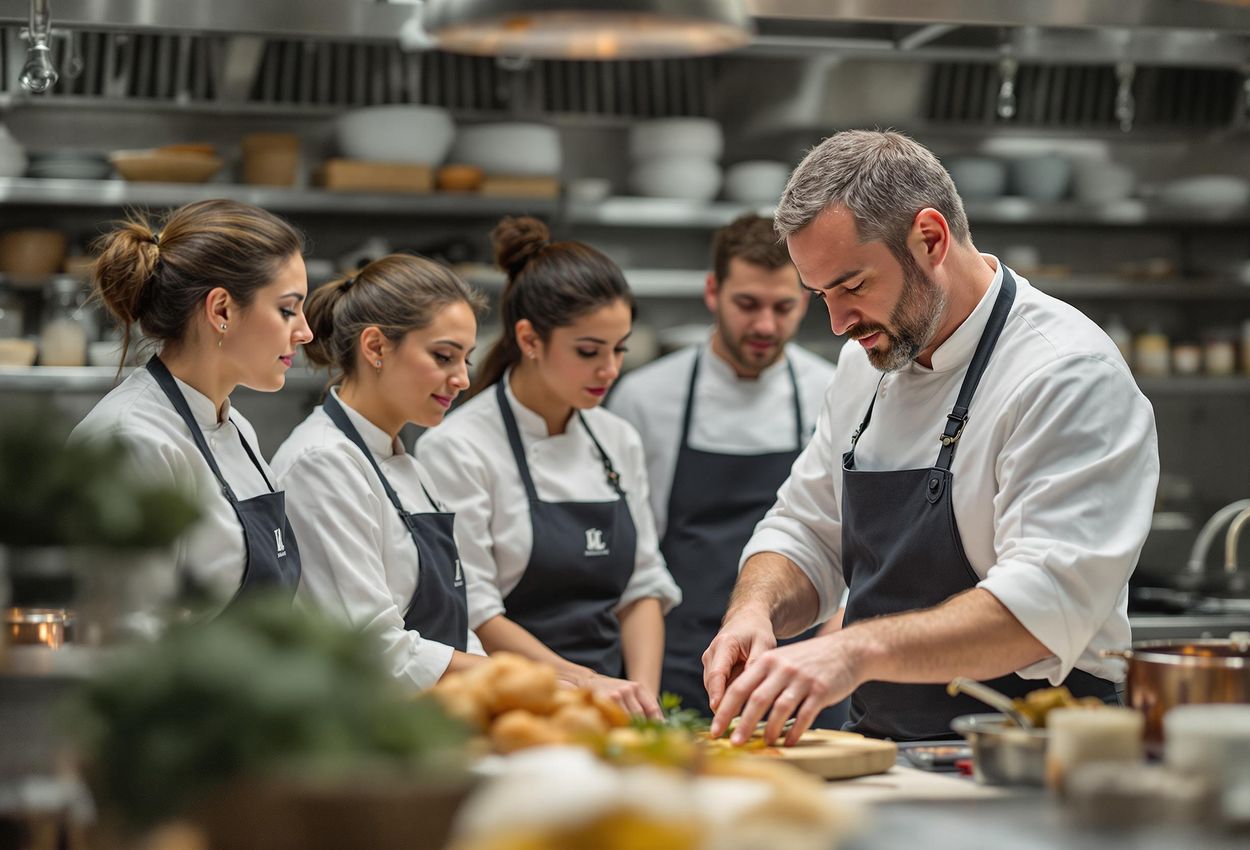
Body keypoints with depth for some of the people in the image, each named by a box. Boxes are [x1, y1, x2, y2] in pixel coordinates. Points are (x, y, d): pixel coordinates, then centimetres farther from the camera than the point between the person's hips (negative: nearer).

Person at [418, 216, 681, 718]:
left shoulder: (618, 441, 14)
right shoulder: (457, 448, -6)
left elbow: (643, 586, 15)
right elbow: (474, 615, -9)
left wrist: (641, 695, 0)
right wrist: (583, 681, -16)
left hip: (607, 718, 5)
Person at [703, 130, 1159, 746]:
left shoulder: (1071, 376, -14)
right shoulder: (866, 363, 13)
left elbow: (1045, 606, -24)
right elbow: (806, 533, 19)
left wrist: (858, 650, -35)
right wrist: (756, 610, -4)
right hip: (881, 760, 7)